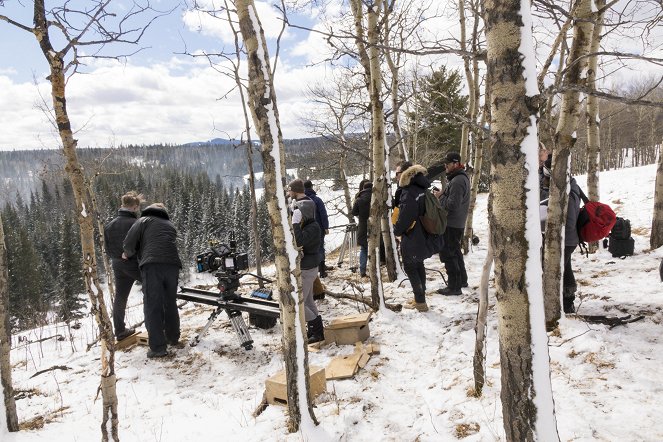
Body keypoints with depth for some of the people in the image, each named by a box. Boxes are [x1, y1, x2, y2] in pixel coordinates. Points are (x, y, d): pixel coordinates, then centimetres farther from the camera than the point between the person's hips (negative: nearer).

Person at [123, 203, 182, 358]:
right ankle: (173, 338, 29)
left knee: (152, 306, -2)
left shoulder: (144, 220, 16)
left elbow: (129, 242, 5)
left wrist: (128, 254, 26)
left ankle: (158, 347, -3)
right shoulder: (170, 225, 31)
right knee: (170, 303, 19)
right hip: (173, 265, 5)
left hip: (152, 264, -5)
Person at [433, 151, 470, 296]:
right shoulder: (461, 177, 13)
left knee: (448, 254, -4)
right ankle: (462, 279, 37)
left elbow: (452, 204, -26)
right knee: (455, 251, 23)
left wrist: (440, 196, -14)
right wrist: (442, 194, 3)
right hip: (457, 223, 11)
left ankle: (454, 286, 1)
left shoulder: (458, 181, -21)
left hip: (451, 224, -11)